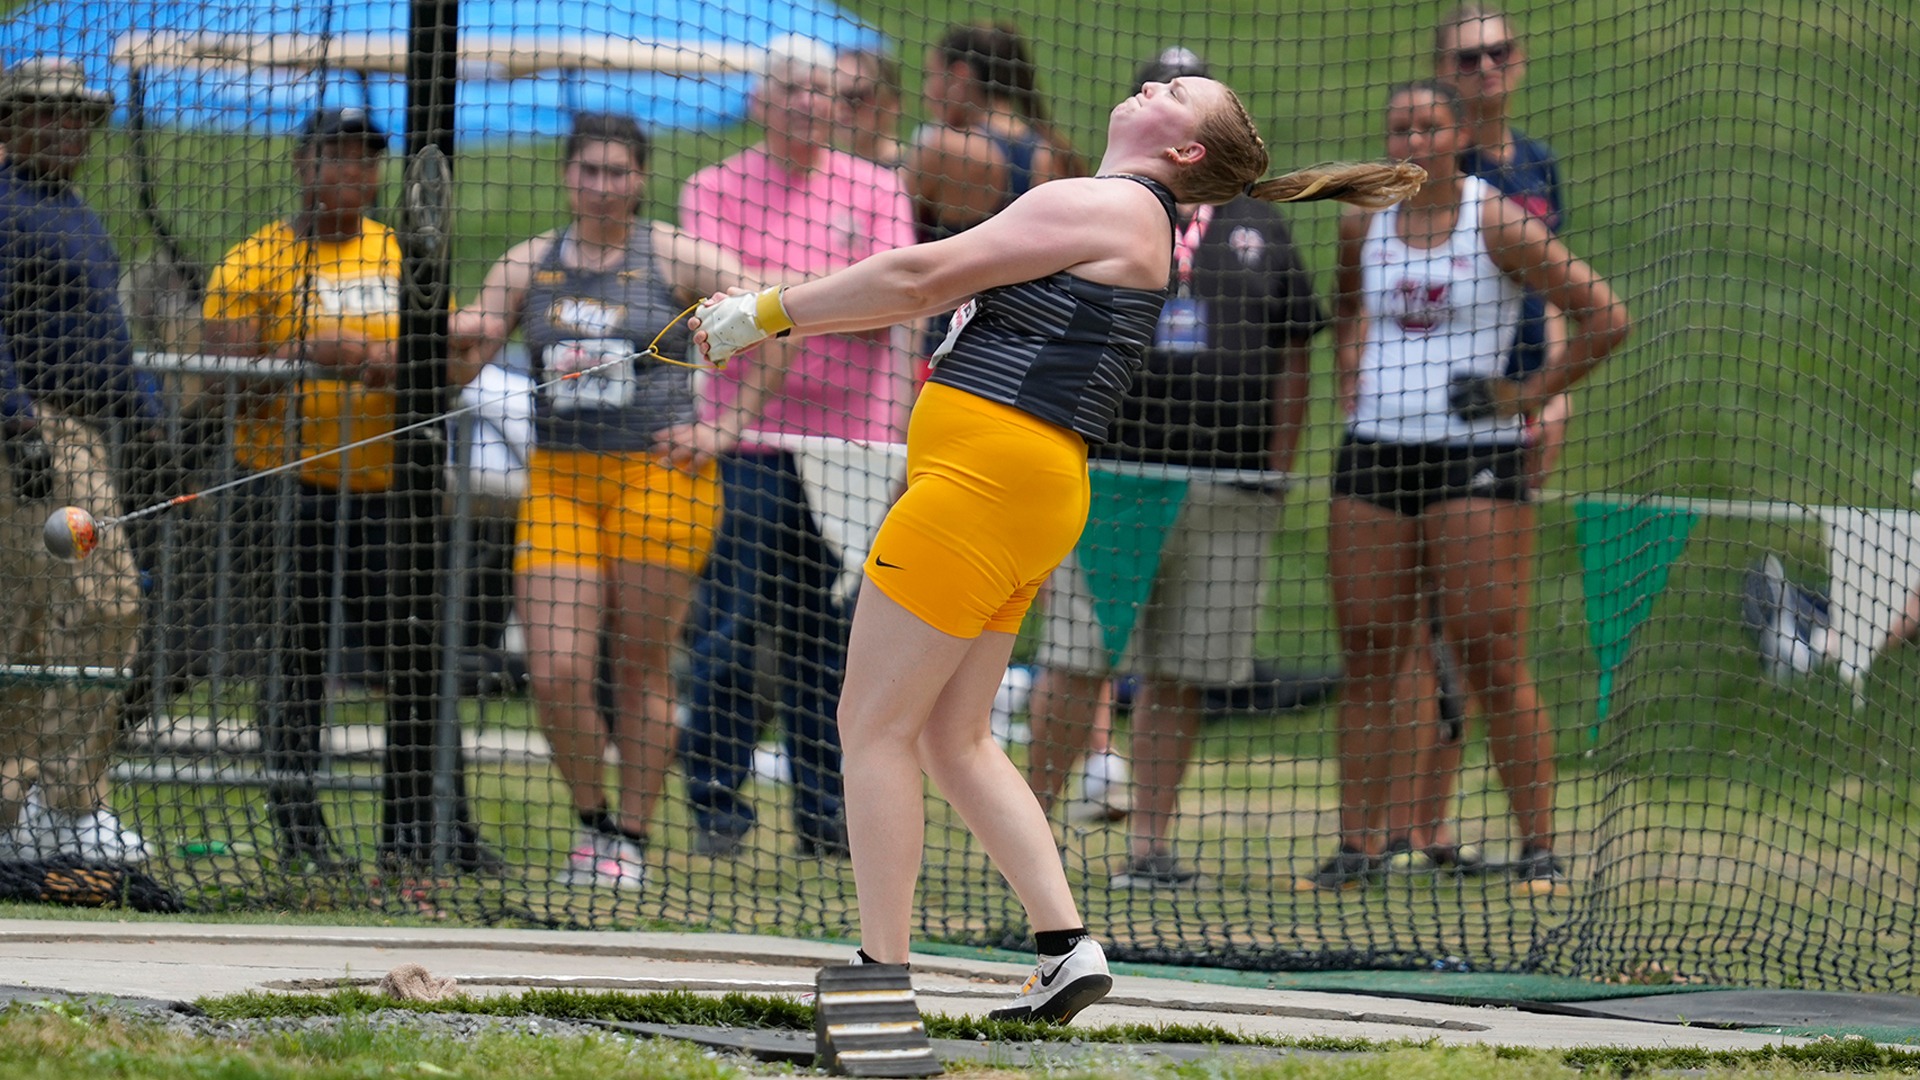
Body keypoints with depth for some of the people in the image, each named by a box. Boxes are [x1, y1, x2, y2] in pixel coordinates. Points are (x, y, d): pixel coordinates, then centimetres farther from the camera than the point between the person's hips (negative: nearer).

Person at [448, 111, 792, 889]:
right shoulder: (528, 265, 11)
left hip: (658, 476, -3)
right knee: (555, 674, -6)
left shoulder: (675, 258, 0)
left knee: (643, 672, 1)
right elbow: (460, 360, 9)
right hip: (558, 481, 3)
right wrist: (457, 337, -15)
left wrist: (725, 430, -7)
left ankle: (630, 840, 12)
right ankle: (592, 820, 15)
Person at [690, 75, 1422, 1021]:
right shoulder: (1125, 222, 21)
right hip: (1023, 498, 10)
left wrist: (768, 312, -3)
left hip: (986, 478, -10)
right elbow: (938, 292, 25)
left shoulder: (1098, 206, -9)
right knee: (953, 738, 14)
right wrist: (781, 318, 22)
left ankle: (880, 975, -5)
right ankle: (1067, 950, 10)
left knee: (875, 725, -5)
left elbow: (920, 276, -10)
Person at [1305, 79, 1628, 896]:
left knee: (1493, 662, -7)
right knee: (1368, 660, 4)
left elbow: (1605, 317, -5)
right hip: (1374, 455, 5)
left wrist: (1531, 395, -6)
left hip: (1476, 458, -5)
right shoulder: (1363, 224, 9)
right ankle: (1358, 845, 8)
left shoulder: (1498, 225, -6)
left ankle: (1539, 848, -1)